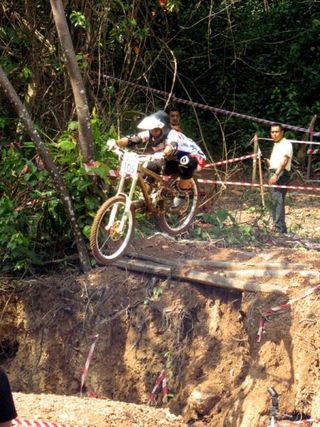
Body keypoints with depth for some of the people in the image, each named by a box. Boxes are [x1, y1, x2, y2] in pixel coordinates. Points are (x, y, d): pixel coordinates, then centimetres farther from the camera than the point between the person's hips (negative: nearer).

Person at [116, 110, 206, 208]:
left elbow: (171, 146, -56)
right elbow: (132, 139, -28)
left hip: (195, 156, -6)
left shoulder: (172, 135, -34)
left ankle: (182, 193, -17)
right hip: (174, 159, 6)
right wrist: (115, 143, -46)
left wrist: (162, 155, -77)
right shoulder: (149, 134, -16)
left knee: (186, 163, -40)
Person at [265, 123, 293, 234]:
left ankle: (280, 228, -23)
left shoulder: (286, 144, -6)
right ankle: (277, 228, 13)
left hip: (281, 174, -10)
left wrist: (276, 174, -30)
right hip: (273, 174, 10)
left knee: (278, 200, -18)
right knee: (273, 201, 8)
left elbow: (284, 161, -19)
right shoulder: (275, 145, 24)